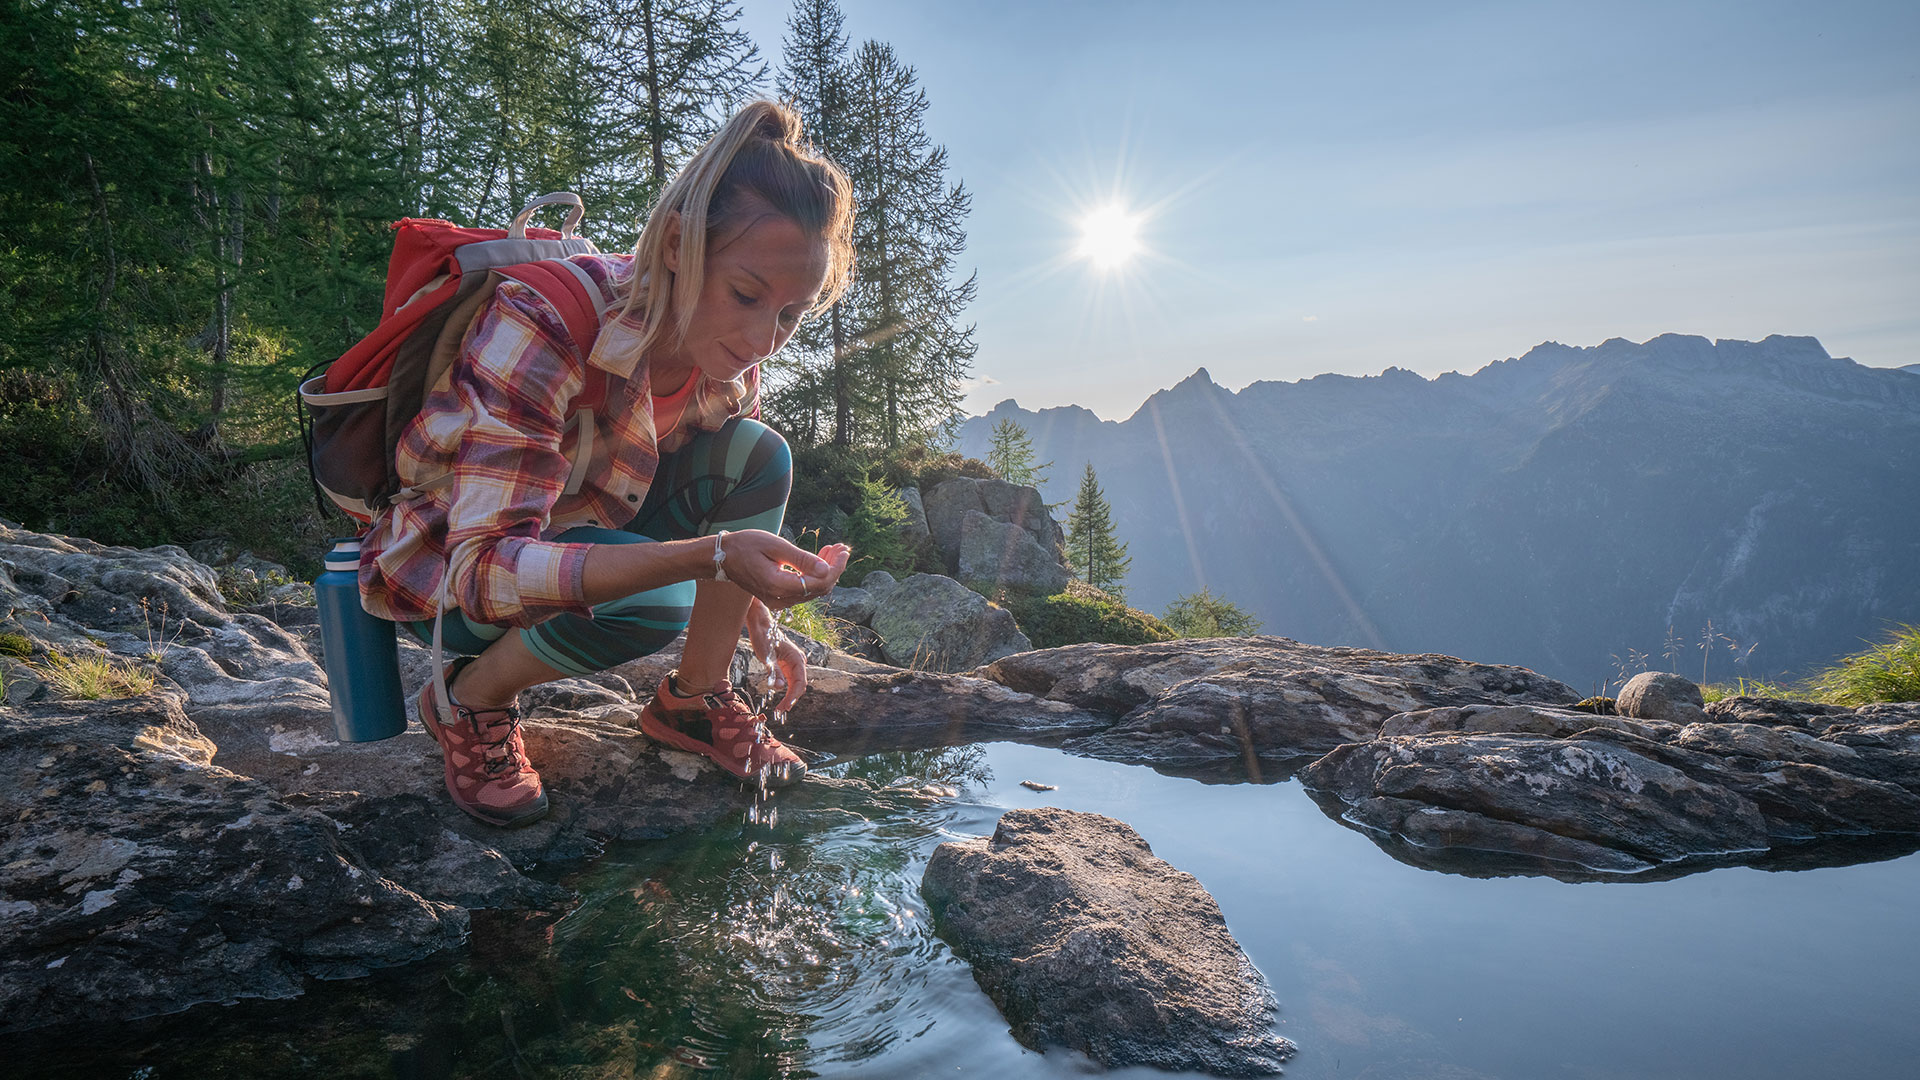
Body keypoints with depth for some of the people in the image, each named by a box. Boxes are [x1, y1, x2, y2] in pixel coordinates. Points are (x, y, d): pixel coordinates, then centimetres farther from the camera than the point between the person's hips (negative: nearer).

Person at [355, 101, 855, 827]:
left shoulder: (729, 357, -13)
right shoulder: (541, 325, -34)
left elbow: (726, 500, 5)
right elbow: (483, 567, -40)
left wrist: (759, 623, -7)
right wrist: (710, 555, -50)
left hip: (587, 537, 6)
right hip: (441, 572, -6)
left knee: (762, 457, -16)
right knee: (651, 600, -35)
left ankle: (694, 699, -1)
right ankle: (467, 700, -4)